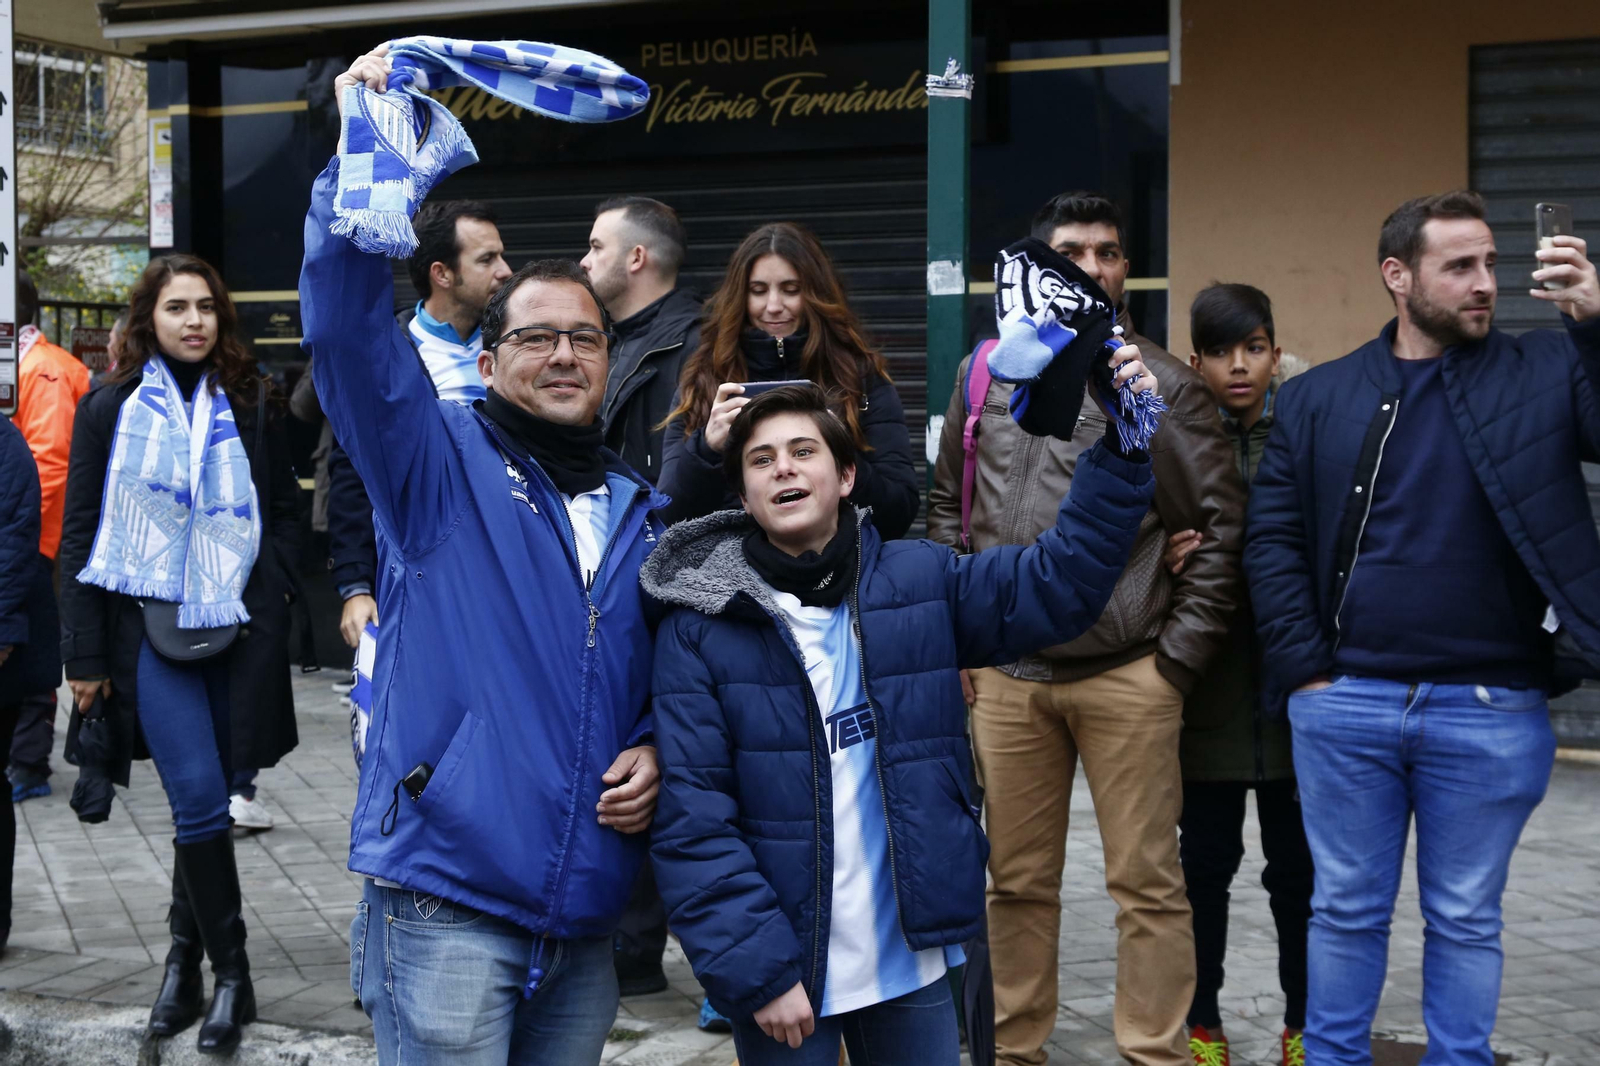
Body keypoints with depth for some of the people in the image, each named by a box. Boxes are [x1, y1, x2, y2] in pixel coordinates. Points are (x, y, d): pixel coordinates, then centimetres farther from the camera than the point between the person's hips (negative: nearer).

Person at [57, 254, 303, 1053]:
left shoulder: (250, 406, 6)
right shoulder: (110, 407, 2)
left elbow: (284, 512, 14)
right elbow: (80, 533, 2)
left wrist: (265, 595, -2)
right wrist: (85, 656, -2)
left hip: (235, 628, 2)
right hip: (151, 626, -2)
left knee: (202, 801, 7)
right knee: (199, 800, -9)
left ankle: (185, 954, 23)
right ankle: (229, 971, 2)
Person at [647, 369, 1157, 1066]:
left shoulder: (922, 583, 2)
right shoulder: (698, 630, -7)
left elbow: (1064, 580, -5)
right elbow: (693, 821, -10)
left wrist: (1124, 446, -15)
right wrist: (757, 972, -16)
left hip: (912, 961, 3)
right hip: (779, 976, -2)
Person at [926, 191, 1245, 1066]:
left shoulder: (1163, 385, -2)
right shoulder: (985, 376, 9)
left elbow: (1222, 526, -2)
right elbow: (948, 509, 17)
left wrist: (1178, 658, -6)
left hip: (1127, 680, -3)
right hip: (1007, 678, 4)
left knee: (1147, 885, 2)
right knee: (1017, 882, 12)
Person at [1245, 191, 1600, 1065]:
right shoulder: (1316, 398, 6)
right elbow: (1274, 539, 5)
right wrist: (1304, 668, -3)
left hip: (1491, 712, -1)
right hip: (1344, 705, 1)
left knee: (1466, 920, 11)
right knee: (1346, 910, 12)